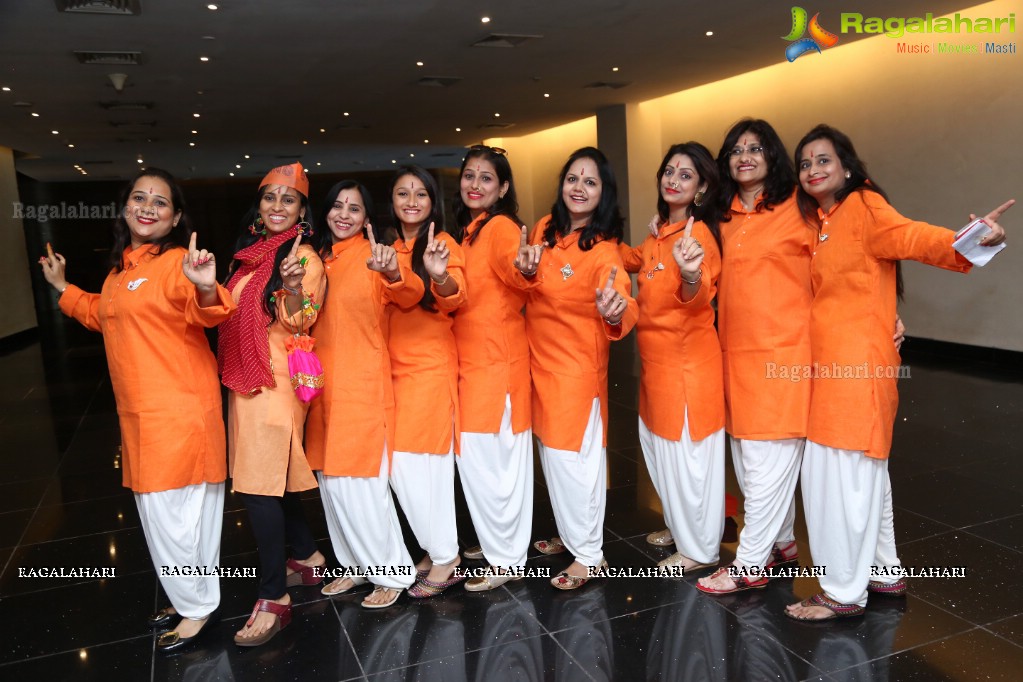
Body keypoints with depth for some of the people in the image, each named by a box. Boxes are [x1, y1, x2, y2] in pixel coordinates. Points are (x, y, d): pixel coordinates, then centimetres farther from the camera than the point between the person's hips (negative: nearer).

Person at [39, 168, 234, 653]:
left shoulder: (176, 263, -14)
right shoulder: (120, 267, 14)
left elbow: (205, 313, -33)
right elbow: (105, 316, 32)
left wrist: (205, 288, -53)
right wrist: (62, 288, 36)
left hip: (178, 409, -9)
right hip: (140, 412, 9)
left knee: (173, 511, 1)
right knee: (161, 510, 19)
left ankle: (199, 608, 21)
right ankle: (190, 597, 37)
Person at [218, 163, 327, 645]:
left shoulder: (303, 257, -8)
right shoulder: (248, 254, 14)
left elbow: (299, 323, -16)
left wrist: (293, 287, -32)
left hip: (276, 382, -8)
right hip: (245, 382, 8)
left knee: (260, 484, -9)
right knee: (272, 478, 14)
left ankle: (274, 598, 0)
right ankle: (307, 557, 30)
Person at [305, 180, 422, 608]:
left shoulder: (371, 255, -7)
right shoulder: (318, 258, 11)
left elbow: (410, 296, -27)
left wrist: (392, 273, -48)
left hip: (363, 384, -7)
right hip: (324, 385, 7)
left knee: (361, 484, -4)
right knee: (330, 482, 13)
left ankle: (393, 572, 15)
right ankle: (357, 565, 30)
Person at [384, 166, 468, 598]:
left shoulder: (443, 243, -6)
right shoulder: (389, 249, 13)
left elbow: (454, 299, -23)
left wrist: (441, 276, -42)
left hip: (430, 366, -6)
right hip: (395, 367, 6)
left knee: (419, 462, -5)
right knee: (400, 466, 7)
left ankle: (445, 560, 10)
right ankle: (438, 550, 23)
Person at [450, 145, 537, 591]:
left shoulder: (501, 227, -12)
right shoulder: (468, 231, 15)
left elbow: (517, 277, -33)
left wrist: (523, 268, -52)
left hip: (496, 361, -9)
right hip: (472, 361, 9)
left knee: (489, 459, -2)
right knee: (481, 459, 17)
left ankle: (506, 560, 14)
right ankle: (498, 543, 33)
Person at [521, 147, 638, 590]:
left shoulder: (603, 250, -18)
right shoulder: (544, 230, 0)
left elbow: (623, 305, -33)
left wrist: (616, 310, -57)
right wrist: (527, 269, -10)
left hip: (578, 365, -7)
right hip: (539, 360, 7)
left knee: (576, 458, 1)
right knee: (552, 453, 18)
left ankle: (589, 555, 20)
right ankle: (569, 533, 39)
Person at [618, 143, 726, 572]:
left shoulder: (698, 235, -17)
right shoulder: (658, 234, 8)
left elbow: (699, 295, -37)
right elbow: (635, 262, 30)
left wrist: (690, 275, -57)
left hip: (688, 361, -9)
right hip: (656, 361, 9)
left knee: (688, 455, 4)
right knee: (662, 448, 22)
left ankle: (699, 550, 24)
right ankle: (681, 528, 43)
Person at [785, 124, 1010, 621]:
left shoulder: (863, 206, -9)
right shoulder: (817, 220, 13)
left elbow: (910, 237, -27)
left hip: (858, 364, -8)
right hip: (827, 364, 8)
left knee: (846, 475, -3)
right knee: (862, 470, 17)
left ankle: (845, 593, 9)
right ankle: (882, 569, 33)